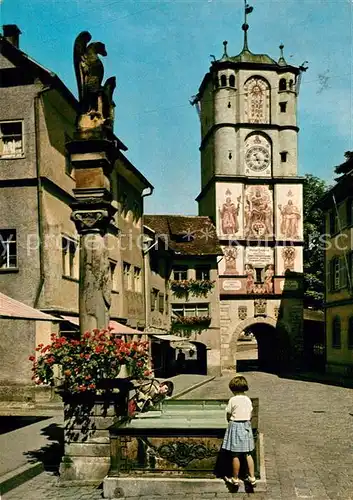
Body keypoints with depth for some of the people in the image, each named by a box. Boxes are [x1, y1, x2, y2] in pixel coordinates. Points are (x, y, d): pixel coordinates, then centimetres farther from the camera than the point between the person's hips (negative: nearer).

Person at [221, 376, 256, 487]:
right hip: (247, 426, 5)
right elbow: (250, 415, 8)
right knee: (248, 454, 12)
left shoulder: (233, 400, -12)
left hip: (235, 426, -5)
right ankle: (252, 477, 12)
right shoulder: (248, 399, 3)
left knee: (235, 455, 3)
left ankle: (235, 479, 12)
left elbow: (228, 416, -6)